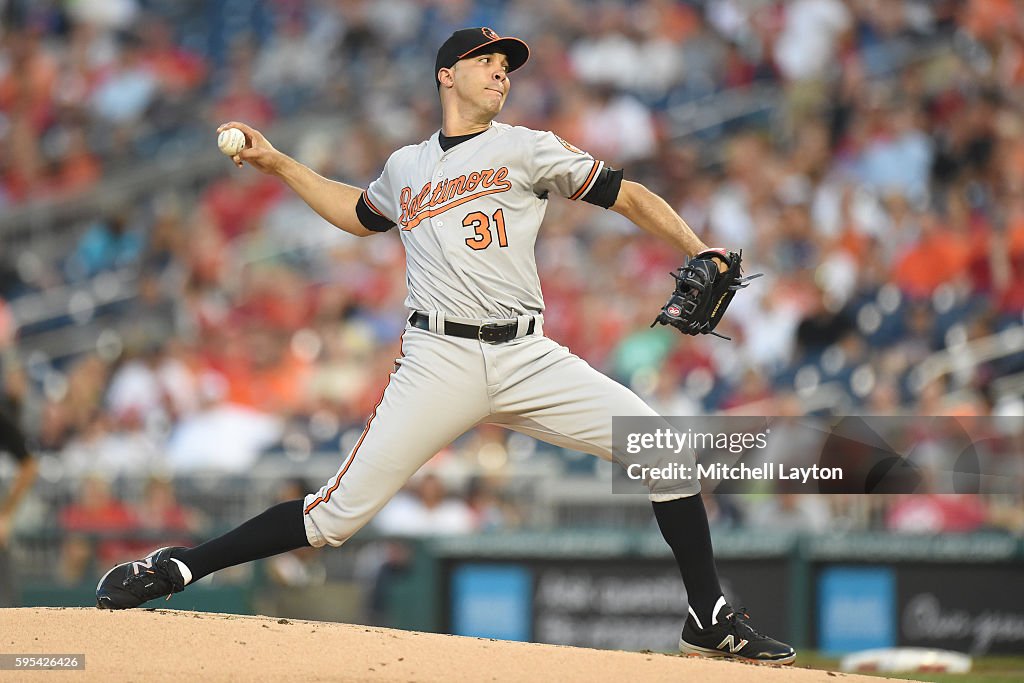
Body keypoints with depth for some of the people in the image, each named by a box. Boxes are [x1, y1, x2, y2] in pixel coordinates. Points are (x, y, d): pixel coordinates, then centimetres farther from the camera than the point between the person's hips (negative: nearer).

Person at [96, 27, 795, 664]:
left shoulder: (527, 150, 9)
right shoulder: (405, 167, 17)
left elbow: (627, 194, 6)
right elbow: (359, 213, 38)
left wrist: (698, 252, -6)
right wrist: (277, 164, 33)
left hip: (527, 358, 0)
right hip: (439, 364, 0)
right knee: (340, 511, -8)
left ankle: (711, 621, -1)